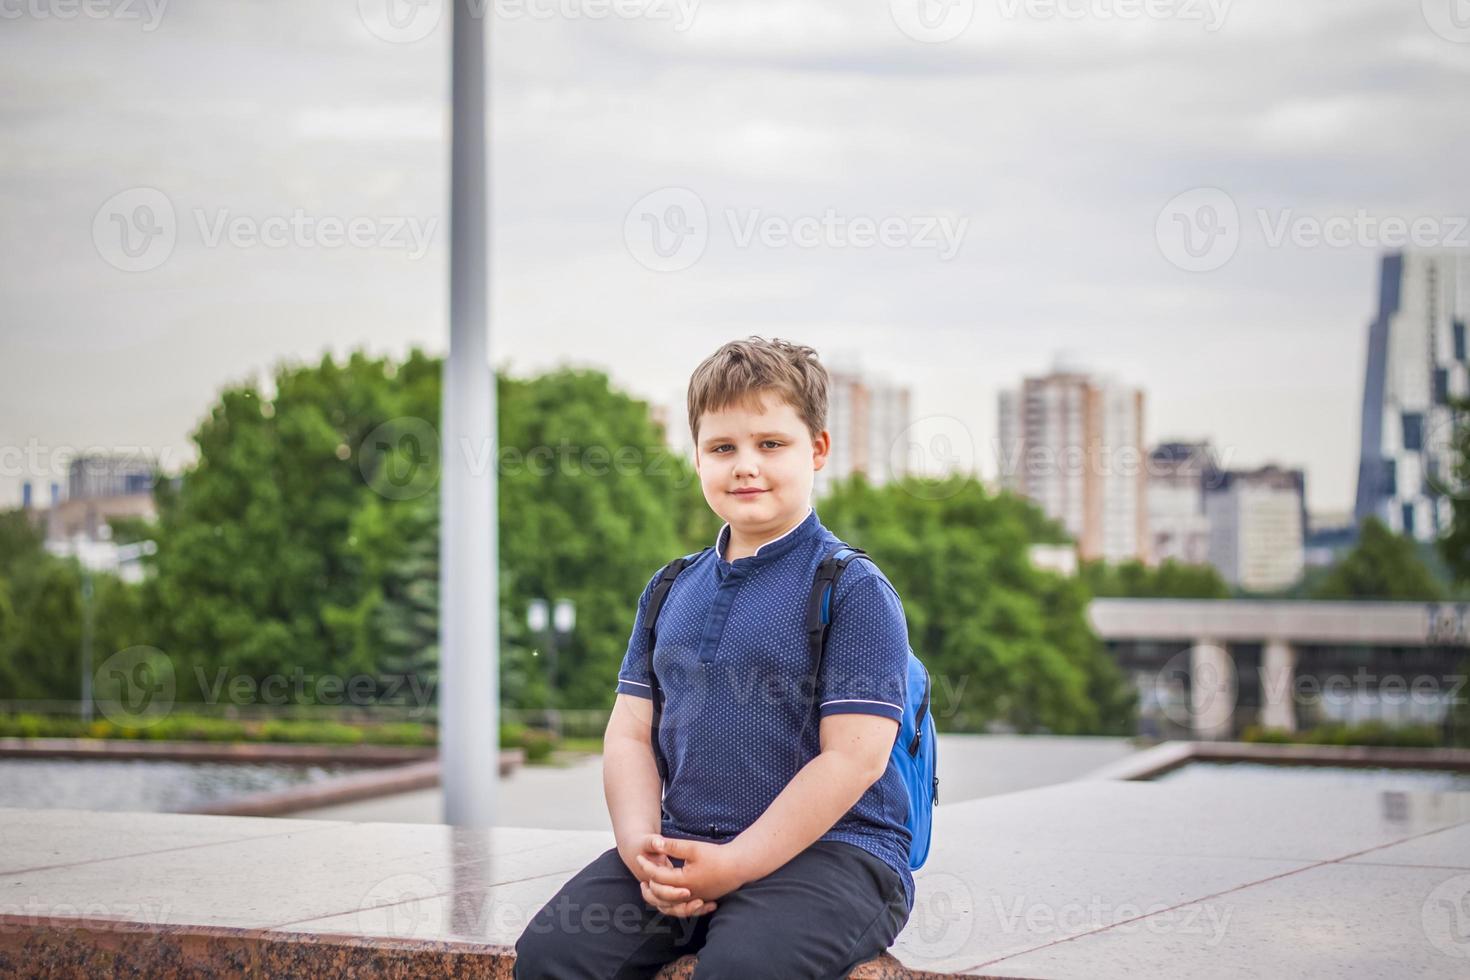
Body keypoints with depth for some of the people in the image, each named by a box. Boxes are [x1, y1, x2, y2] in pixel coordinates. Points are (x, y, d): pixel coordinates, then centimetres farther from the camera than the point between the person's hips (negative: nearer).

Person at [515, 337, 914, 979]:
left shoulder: (853, 589, -4)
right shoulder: (669, 592, 16)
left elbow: (853, 757, -11)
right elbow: (631, 732, 14)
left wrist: (736, 865, -16)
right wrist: (641, 846, -6)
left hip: (826, 850, -5)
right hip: (681, 845, 5)